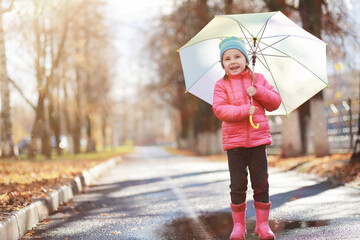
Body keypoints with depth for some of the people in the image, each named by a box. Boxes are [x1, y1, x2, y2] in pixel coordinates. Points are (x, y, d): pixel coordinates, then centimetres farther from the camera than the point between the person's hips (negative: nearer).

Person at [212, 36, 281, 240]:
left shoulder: (258, 79, 9)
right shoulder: (222, 85, 1)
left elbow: (276, 102, 6)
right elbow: (220, 109, -11)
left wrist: (258, 91, -10)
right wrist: (244, 110, -21)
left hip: (258, 139, 1)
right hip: (234, 142, -1)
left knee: (261, 183, 4)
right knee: (238, 185, 2)